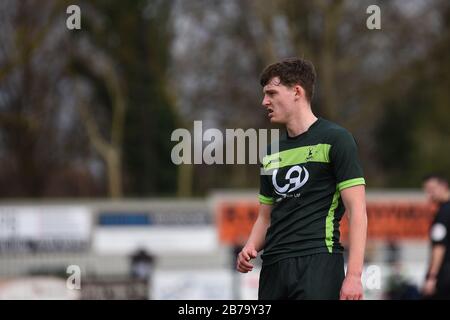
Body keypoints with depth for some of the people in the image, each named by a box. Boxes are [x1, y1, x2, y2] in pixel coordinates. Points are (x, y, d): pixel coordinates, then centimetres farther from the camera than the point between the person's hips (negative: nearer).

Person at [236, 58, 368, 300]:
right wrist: (250, 249, 3)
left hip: (317, 261, -7)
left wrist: (353, 275, -16)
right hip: (273, 268, 7)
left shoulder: (334, 139, -2)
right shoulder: (272, 153, 18)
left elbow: (357, 211, -7)